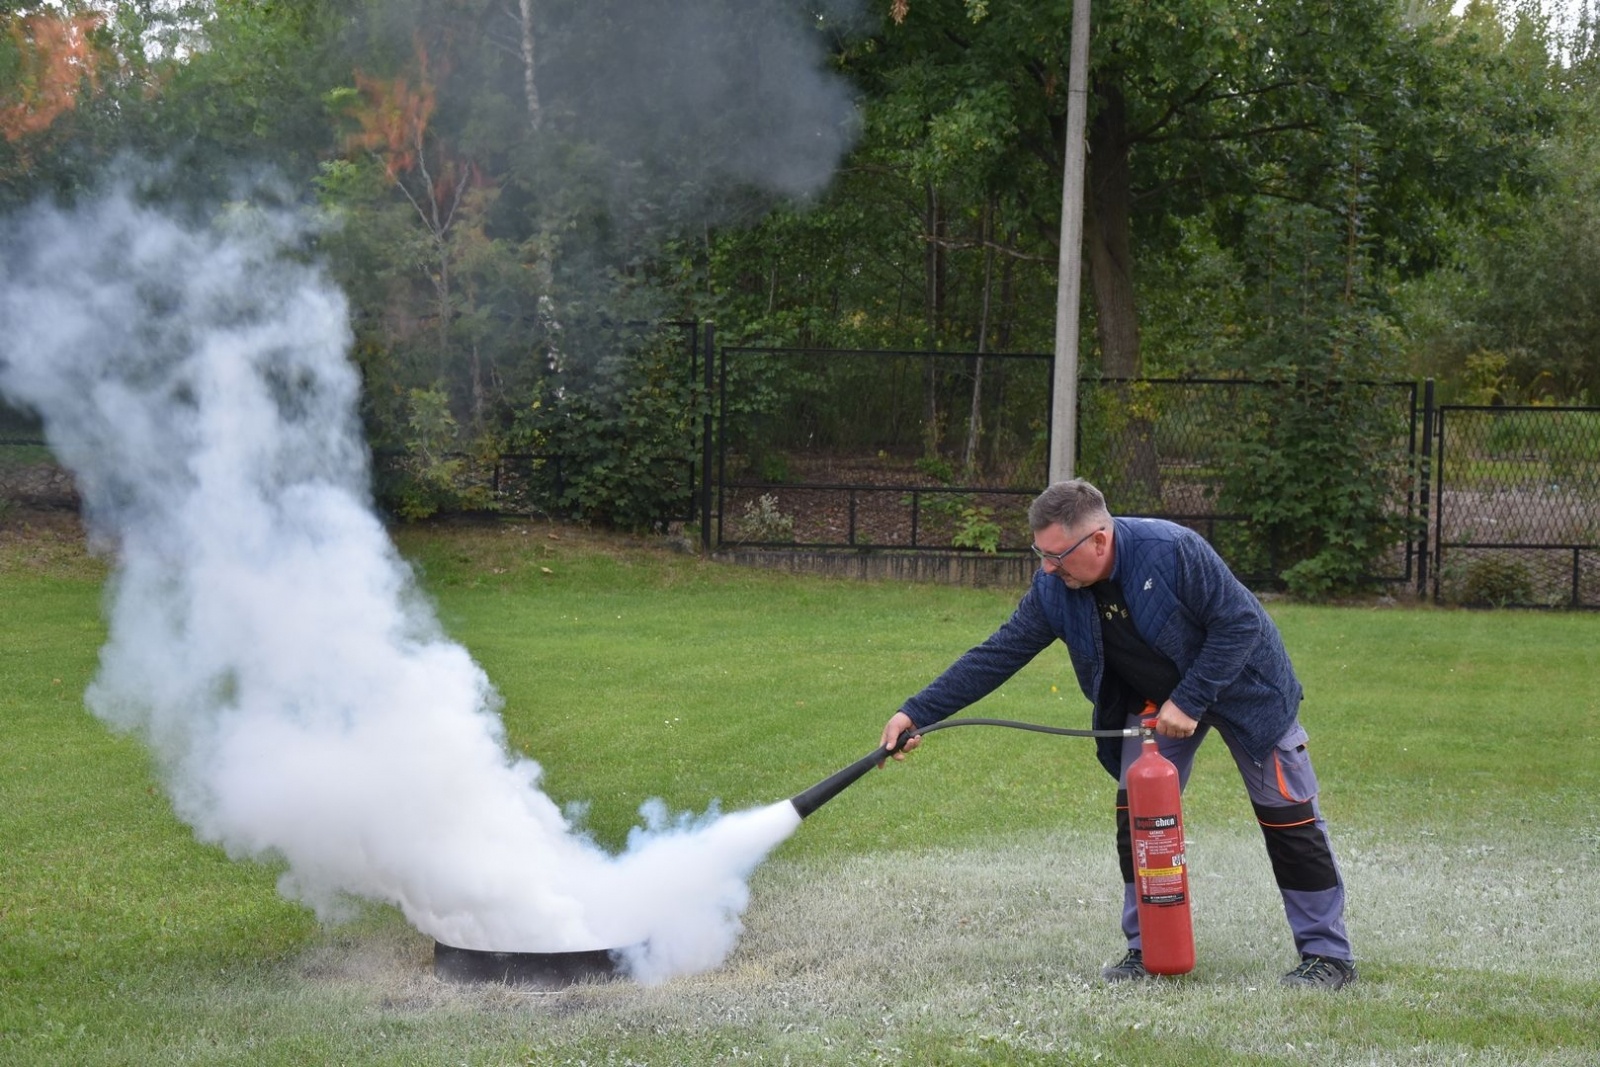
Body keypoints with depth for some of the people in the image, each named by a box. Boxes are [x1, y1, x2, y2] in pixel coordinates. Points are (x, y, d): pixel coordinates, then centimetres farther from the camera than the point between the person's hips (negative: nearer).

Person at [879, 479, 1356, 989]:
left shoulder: (1172, 550, -34)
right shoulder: (1054, 589, -18)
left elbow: (1240, 623, -28)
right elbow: (996, 655, -14)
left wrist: (1188, 702, -30)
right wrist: (917, 712, -20)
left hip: (1242, 683, -5)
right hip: (1153, 698, 5)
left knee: (1287, 813, -2)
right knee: (1137, 812, -3)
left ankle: (1327, 955, 7)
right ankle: (1146, 951, 8)